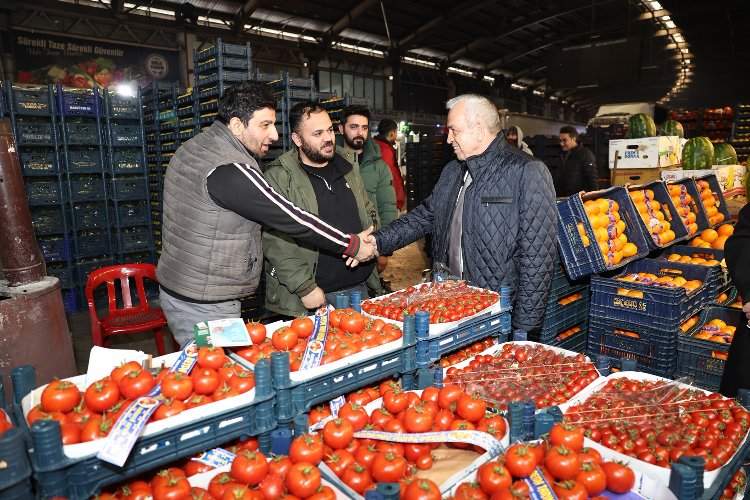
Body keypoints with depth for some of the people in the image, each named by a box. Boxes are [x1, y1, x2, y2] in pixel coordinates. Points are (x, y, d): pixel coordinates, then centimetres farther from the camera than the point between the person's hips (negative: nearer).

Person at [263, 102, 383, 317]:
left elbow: (369, 212, 21)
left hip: (359, 287, 6)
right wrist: (305, 288, -18)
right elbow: (276, 242, -15)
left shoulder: (347, 169, 11)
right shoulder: (279, 177, -9)